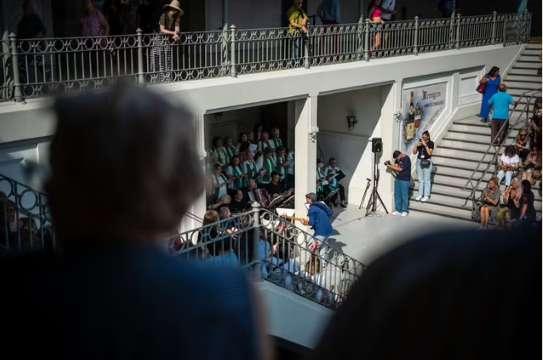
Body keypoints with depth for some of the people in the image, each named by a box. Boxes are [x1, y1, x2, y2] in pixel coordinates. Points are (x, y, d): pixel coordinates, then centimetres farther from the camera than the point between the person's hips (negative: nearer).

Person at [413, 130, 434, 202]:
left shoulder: (431, 143, -8)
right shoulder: (420, 141, 3)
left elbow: (430, 153, -19)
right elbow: (414, 152, 4)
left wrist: (425, 145, -23)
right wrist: (417, 145, -11)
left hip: (427, 162, -5)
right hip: (419, 161, 5)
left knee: (427, 179, -2)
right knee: (420, 179, 11)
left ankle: (426, 196, 4)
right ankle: (420, 194, 19)